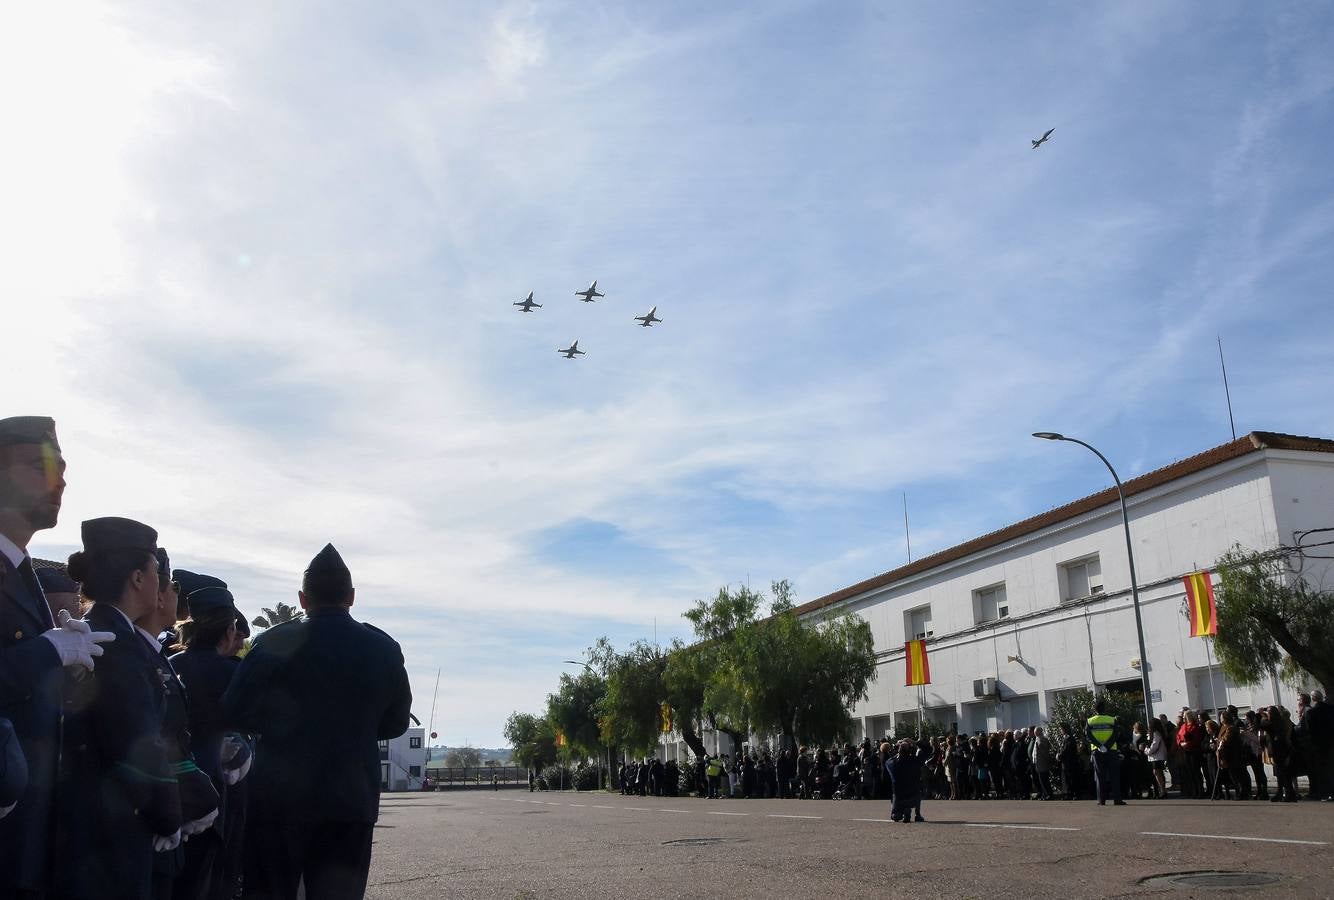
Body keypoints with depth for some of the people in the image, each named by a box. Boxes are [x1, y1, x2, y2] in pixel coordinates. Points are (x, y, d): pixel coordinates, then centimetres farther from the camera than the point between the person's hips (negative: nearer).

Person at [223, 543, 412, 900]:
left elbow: (236, 712, -5)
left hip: (279, 797, -1)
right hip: (351, 802, 1)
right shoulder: (384, 649, -1)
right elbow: (395, 723, 8)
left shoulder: (276, 642, -7)